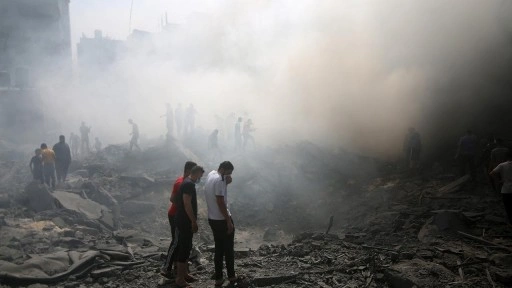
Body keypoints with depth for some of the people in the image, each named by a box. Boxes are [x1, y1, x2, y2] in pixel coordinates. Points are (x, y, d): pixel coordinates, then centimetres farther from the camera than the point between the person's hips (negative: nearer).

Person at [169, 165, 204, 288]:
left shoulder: (188, 183, 14)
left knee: (186, 248, 17)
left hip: (185, 221, 10)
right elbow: (187, 204, -23)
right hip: (185, 222, -10)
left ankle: (184, 273, 27)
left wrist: (193, 221, 23)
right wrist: (194, 221, -19)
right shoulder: (189, 184, -18)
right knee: (184, 249, -5)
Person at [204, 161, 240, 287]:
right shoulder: (219, 180, -19)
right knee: (229, 249, 7)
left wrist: (227, 182, 4)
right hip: (222, 220, -8)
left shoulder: (210, 175, 9)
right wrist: (229, 221, -18)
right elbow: (220, 202, -23)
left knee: (219, 249, 13)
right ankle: (231, 277, 17)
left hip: (212, 219, 8)